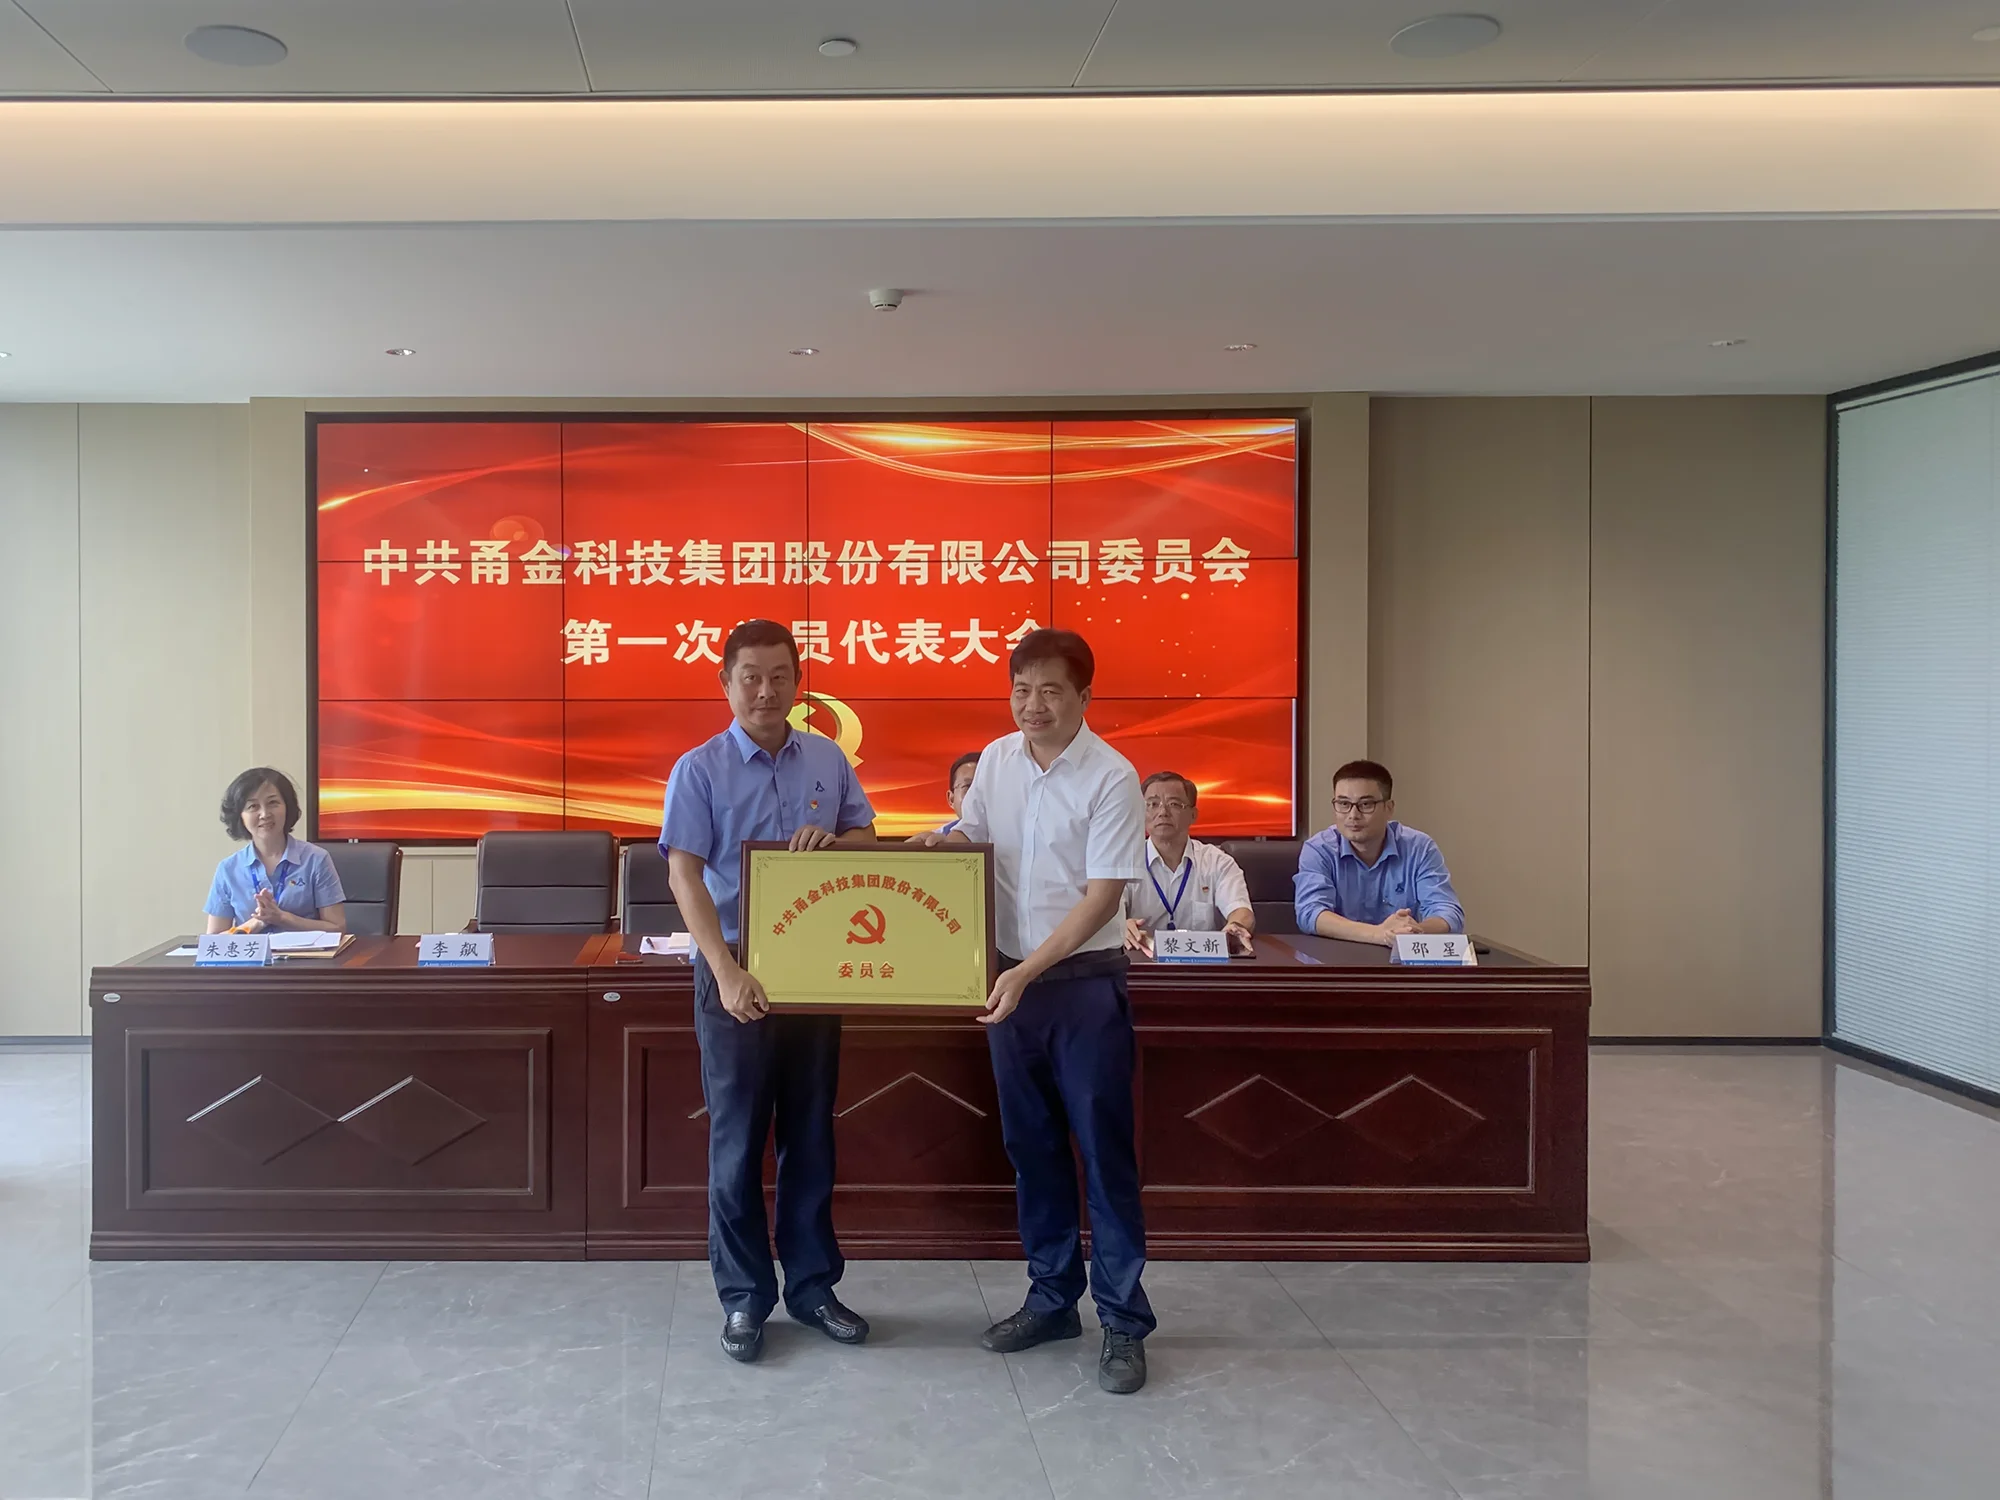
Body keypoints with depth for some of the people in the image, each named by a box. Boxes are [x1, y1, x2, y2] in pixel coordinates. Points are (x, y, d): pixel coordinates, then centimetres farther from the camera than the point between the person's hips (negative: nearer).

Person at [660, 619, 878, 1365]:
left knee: (811, 1133, 12)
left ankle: (812, 1283, 24)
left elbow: (869, 838, 12)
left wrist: (832, 839, -13)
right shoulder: (699, 769, -7)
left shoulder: (828, 759, 4)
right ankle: (744, 1296, 16)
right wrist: (727, 972, -23)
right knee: (738, 1138, 4)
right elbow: (684, 875, -13)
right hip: (735, 969, -3)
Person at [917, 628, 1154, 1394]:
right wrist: (942, 840, -4)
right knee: (1031, 1148, 14)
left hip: (1086, 981, -6)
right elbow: (971, 835, 20)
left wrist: (1030, 972, -23)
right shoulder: (996, 759, 3)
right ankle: (1052, 1298, 28)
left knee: (1103, 1152, 0)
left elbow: (1102, 897, -17)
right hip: (1010, 978, 6)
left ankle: (1124, 1321, 11)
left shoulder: (1110, 778, -14)